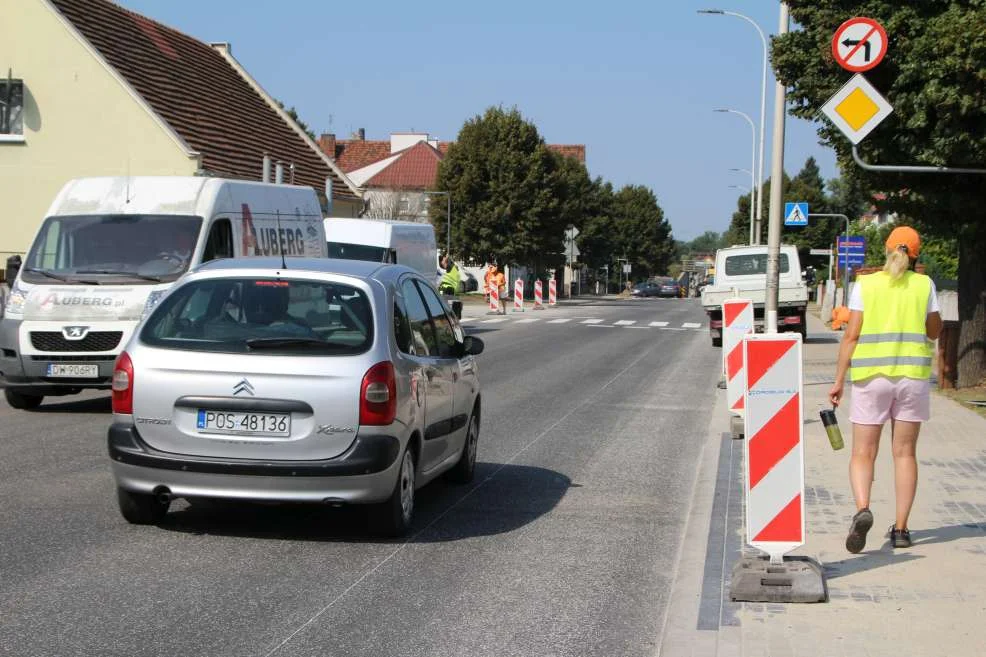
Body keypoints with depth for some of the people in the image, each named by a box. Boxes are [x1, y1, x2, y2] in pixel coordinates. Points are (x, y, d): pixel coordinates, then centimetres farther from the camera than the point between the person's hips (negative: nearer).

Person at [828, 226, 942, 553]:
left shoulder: (865, 285, 0)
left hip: (871, 376, -1)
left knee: (863, 453, 3)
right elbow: (934, 332, 12)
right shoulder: (924, 285, 2)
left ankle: (862, 510, -23)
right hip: (913, 373, 1)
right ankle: (901, 528, 9)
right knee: (905, 452, 10)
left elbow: (851, 335, -4)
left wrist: (839, 380, -1)